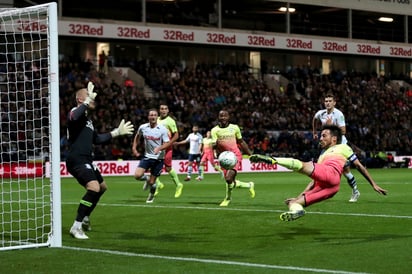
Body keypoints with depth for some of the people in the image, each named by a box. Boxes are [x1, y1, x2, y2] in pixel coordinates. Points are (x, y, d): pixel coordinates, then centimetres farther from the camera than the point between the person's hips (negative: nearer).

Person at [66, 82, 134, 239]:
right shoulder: (75, 112, -10)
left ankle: (85, 218, 41)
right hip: (77, 160, -11)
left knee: (102, 187, 26)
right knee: (94, 187, -27)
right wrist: (88, 101, -29)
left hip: (86, 161, 11)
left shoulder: (87, 119, 21)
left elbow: (97, 139, 30)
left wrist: (116, 132, 31)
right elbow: (74, 118, -37)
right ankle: (76, 227, -23)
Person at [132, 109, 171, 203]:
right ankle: (147, 179, 20)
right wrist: (134, 148, 11)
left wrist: (159, 148, -30)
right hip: (147, 156, 2)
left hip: (159, 158, -2)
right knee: (137, 175, -17)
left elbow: (167, 143, -12)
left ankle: (151, 195, 35)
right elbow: (137, 137, 19)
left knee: (152, 182, 2)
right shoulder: (142, 127, -3)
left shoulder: (162, 129, -11)